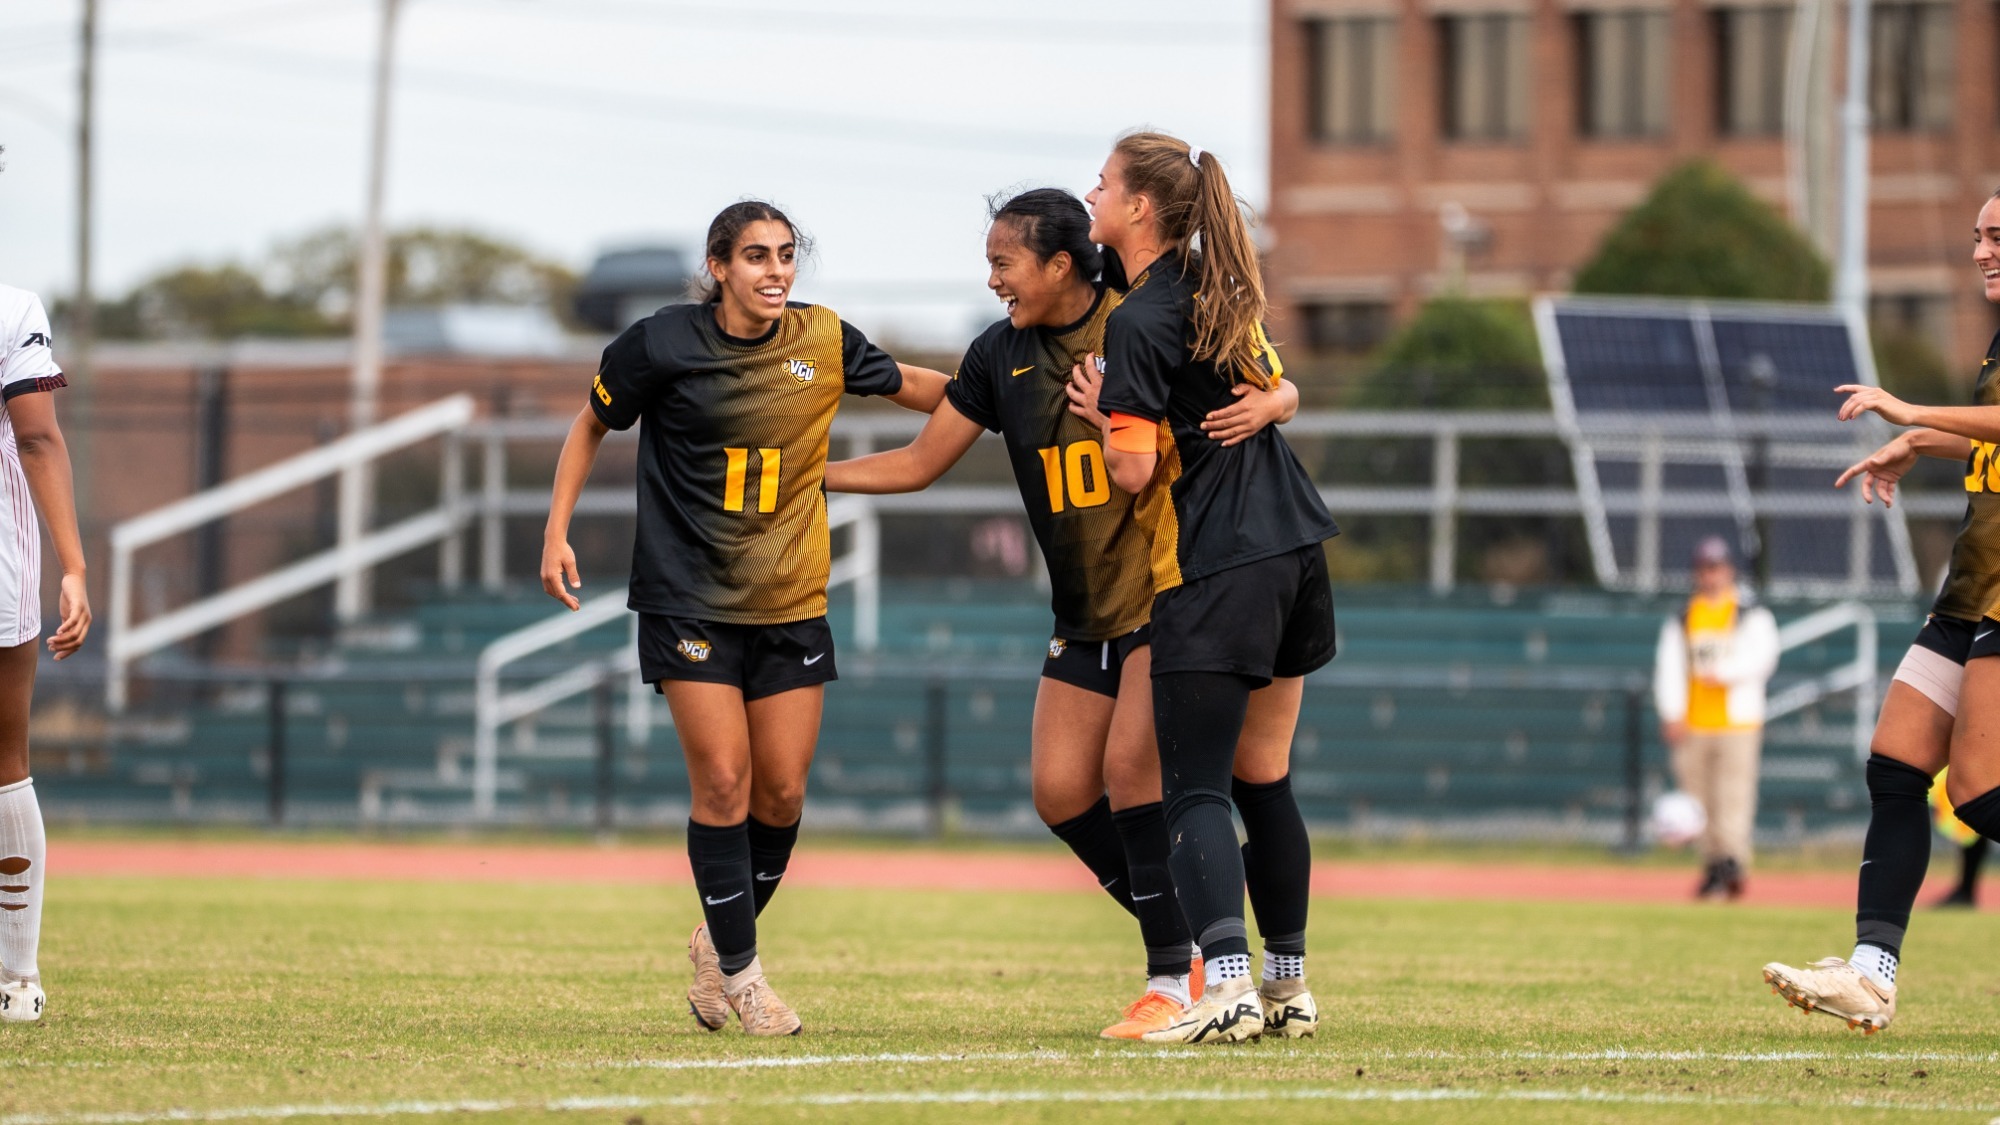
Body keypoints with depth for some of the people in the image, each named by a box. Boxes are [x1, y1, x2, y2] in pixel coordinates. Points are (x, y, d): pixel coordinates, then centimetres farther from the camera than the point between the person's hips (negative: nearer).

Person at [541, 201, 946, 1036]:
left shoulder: (824, 341, -1)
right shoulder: (663, 345, -9)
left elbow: (910, 387, 15)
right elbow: (592, 426, 6)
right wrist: (557, 532, 0)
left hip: (790, 604, 3)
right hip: (690, 598, -3)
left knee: (782, 792, 1)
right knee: (723, 779, -11)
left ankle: (721, 939, 25)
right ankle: (738, 969, 2)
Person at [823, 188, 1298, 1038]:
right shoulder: (1001, 356, 6)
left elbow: (1281, 390, -5)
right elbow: (919, 464, 14)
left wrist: (1264, 406, -28)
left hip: (1170, 594, -6)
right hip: (1085, 616, 6)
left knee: (1130, 765, -19)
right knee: (1059, 790, -2)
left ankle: (1172, 979, -11)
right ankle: (1196, 945, 11)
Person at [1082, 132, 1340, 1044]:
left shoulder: (1138, 323, -13)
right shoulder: (1223, 288, 11)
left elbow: (1133, 468, -16)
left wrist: (1104, 407, 1)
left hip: (1211, 574, -8)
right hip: (1293, 548, 8)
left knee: (1196, 792, -10)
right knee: (1264, 779, 16)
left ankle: (1228, 983, -24)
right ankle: (1288, 986, 21)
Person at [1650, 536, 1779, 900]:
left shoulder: (1753, 617, 8)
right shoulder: (1679, 623, 16)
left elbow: (1761, 657, -7)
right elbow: (1668, 669, 7)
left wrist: (1724, 673, -22)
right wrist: (1671, 715, -6)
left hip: (1738, 723, -4)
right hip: (1692, 729, 4)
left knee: (1733, 796, -15)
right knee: (1698, 803, 2)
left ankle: (1731, 863, -21)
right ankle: (1712, 865, 8)